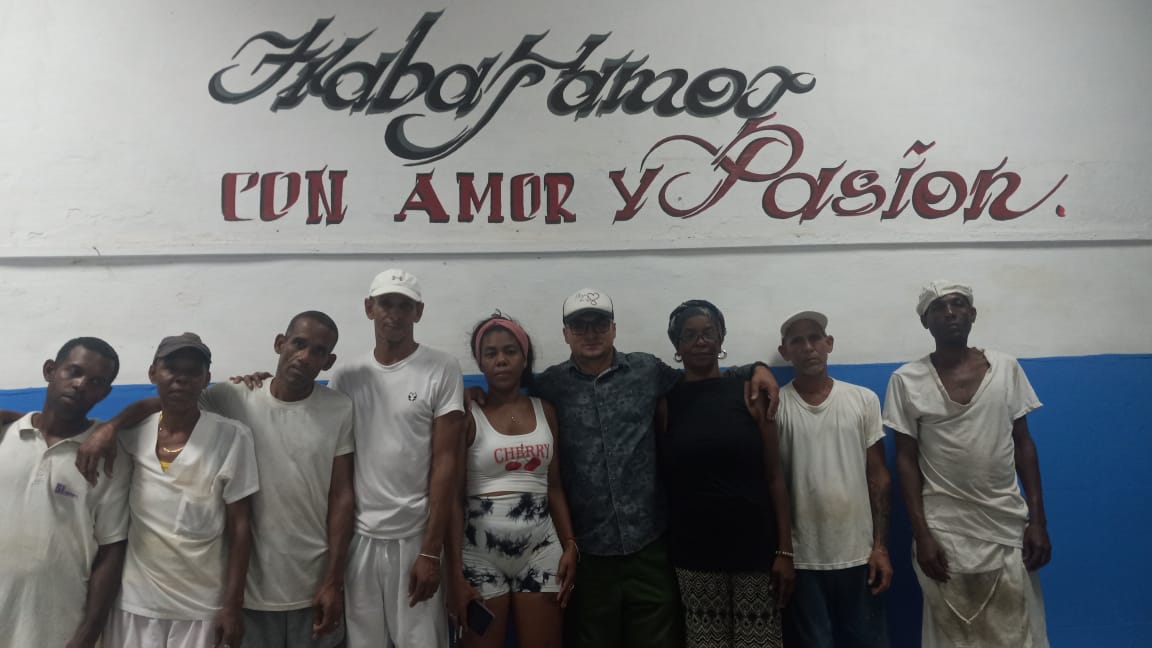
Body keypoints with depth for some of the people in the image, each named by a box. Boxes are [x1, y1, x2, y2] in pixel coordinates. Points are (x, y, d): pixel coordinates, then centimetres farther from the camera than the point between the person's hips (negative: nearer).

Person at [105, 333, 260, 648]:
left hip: (202, 607, -2)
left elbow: (240, 527, -8)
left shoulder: (231, 437, -10)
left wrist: (232, 606, -8)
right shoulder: (132, 434, -1)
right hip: (134, 601, 3)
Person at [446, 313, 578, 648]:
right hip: (480, 554, -3)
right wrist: (456, 573, -11)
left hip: (541, 550, 3)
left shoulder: (545, 410, 6)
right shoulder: (467, 415, -5)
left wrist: (570, 545, 0)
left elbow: (555, 487, 9)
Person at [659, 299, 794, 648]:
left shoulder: (748, 393, 0)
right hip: (694, 552, 1)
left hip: (754, 546, 0)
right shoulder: (665, 401, 1)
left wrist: (785, 550, -6)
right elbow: (660, 479, 4)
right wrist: (662, 551, -1)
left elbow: (774, 476, -1)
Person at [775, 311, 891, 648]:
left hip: (858, 553, 2)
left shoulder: (864, 399, 1)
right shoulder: (774, 406, -5)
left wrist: (880, 546, 0)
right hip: (802, 557, -1)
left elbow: (879, 477, 3)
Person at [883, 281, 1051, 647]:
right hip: (945, 532, -2)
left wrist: (1038, 520, 1)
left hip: (1008, 527, 2)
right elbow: (906, 460, -3)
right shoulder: (907, 380, -5)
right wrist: (921, 534, -8)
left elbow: (1024, 444, 6)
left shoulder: (1006, 368, 2)